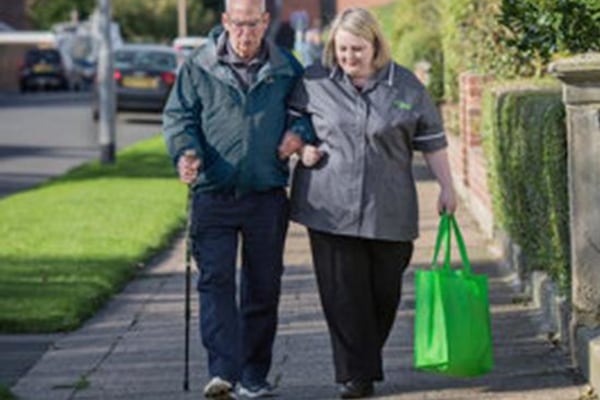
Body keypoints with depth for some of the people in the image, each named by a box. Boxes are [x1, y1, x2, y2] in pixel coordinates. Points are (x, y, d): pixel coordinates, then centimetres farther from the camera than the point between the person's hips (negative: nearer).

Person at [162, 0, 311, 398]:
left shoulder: (286, 68, 7)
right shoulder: (198, 67, 1)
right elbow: (178, 116, 1)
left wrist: (300, 131, -2)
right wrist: (185, 152, -18)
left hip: (268, 197, 2)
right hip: (213, 196, -2)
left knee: (263, 287, 8)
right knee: (216, 281, -13)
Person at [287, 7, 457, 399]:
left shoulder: (406, 87, 3)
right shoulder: (314, 82, 2)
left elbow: (432, 141, 9)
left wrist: (447, 188, 7)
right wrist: (301, 148, -2)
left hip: (389, 211, 1)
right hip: (330, 208, -1)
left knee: (385, 290, 7)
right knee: (343, 294, -5)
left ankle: (368, 354, 29)